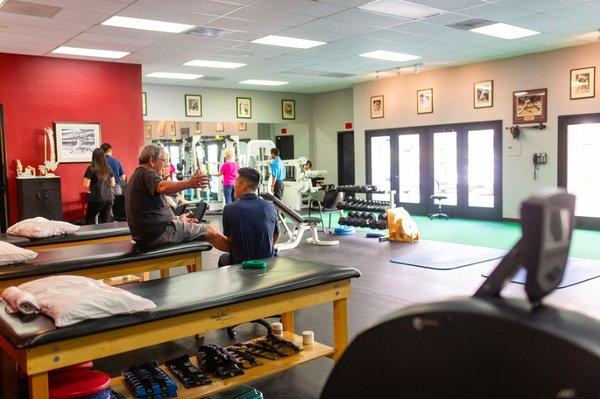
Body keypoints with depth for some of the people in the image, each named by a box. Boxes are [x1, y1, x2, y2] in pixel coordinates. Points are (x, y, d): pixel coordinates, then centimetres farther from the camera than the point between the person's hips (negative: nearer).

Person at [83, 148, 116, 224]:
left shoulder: (91, 169, -7)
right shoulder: (109, 168, 4)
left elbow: (86, 186, -9)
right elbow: (113, 184, 11)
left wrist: (88, 190, 11)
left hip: (96, 199, -4)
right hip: (108, 199, 4)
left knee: (89, 221, 11)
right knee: (106, 222, 8)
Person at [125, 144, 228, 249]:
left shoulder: (137, 176, 20)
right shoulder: (147, 174, -13)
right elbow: (162, 187, -38)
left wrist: (178, 218, 23)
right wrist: (189, 184, -53)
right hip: (158, 232, -11)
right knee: (210, 232, -7)